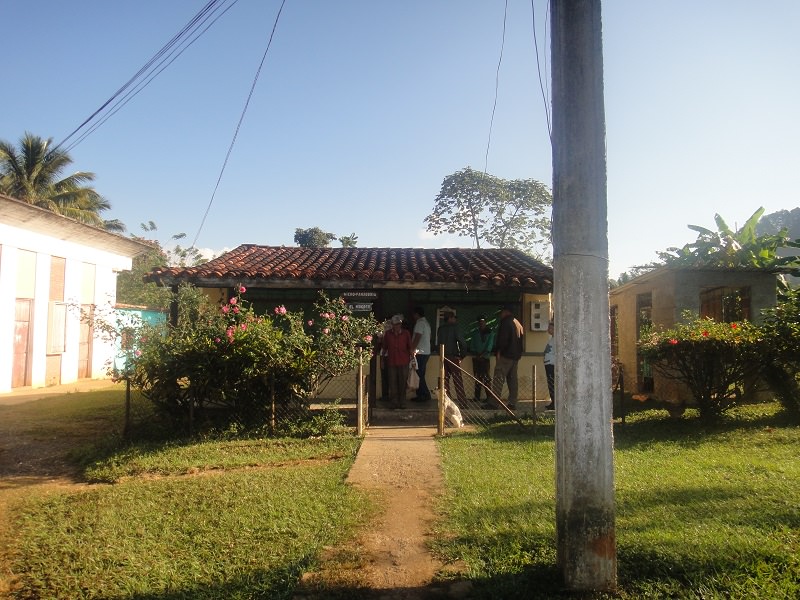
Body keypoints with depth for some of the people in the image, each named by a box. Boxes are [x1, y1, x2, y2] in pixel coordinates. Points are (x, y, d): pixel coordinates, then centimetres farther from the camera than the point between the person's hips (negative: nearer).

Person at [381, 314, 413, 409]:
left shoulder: (406, 333, 3)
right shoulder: (388, 334, 5)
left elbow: (410, 347, 6)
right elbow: (384, 348, 11)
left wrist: (412, 357, 1)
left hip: (403, 362, -1)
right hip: (391, 362, 1)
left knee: (403, 383, 4)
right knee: (393, 383, 2)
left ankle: (402, 402, 15)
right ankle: (394, 403, 11)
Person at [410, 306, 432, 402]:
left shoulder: (420, 323, -13)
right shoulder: (426, 322, 17)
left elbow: (417, 338, -19)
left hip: (420, 353, -10)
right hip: (426, 352, 10)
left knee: (419, 374, -6)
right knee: (421, 374, 12)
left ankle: (425, 395, -3)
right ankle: (421, 394, 15)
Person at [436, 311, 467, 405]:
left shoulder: (440, 329, 9)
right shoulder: (454, 327, -8)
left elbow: (439, 342, 12)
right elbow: (462, 342, -12)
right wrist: (462, 355, -2)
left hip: (443, 356, 5)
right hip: (453, 356, -5)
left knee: (445, 379, 11)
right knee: (458, 380, -2)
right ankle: (462, 402, -3)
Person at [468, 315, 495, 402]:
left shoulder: (490, 333, 4)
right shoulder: (475, 333, 16)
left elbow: (490, 345, -3)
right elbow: (472, 344, 13)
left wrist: (483, 354, -12)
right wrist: (474, 353, -4)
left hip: (485, 358, -4)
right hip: (476, 358, 4)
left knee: (486, 377, -10)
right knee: (477, 377, 5)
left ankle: (489, 396, -9)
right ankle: (477, 397, 8)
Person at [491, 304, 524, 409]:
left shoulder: (506, 322, -9)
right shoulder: (518, 324, 19)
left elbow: (503, 339, -18)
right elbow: (521, 339, 20)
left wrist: (498, 351, -13)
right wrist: (518, 353, 20)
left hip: (506, 355, -9)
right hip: (516, 355, 9)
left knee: (498, 379, -10)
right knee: (512, 380, 10)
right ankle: (512, 402, 10)